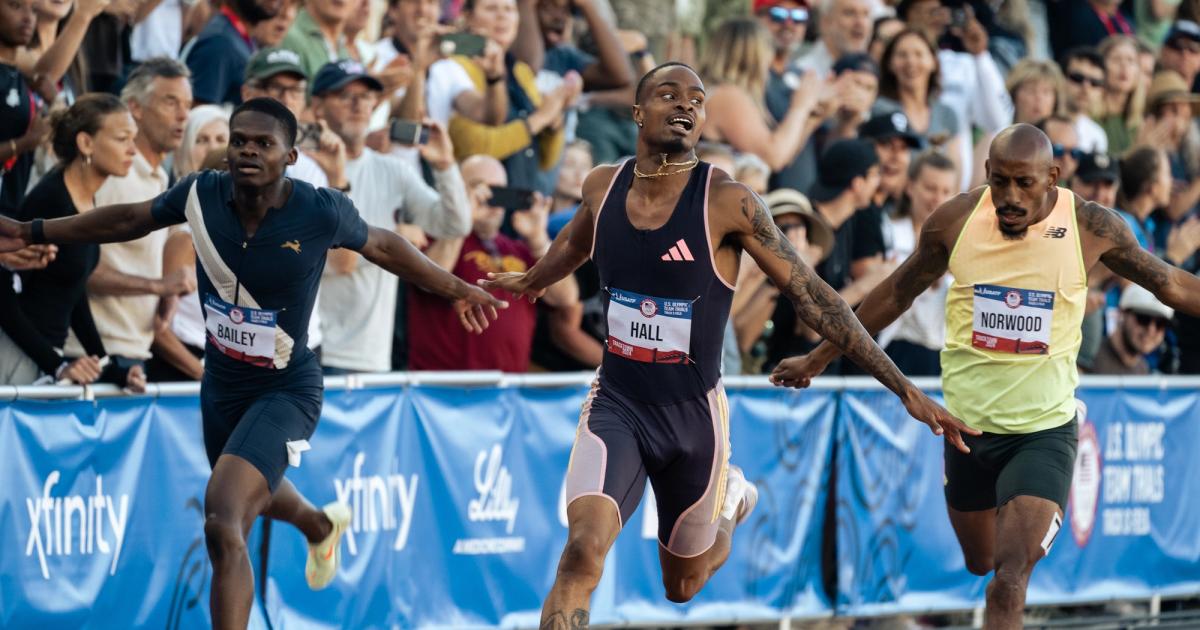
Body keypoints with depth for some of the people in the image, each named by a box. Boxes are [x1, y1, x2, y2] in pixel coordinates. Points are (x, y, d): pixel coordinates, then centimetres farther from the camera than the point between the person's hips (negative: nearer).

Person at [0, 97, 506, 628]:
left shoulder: (321, 212, -23)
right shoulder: (202, 194, -15)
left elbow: (381, 246, -2)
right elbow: (128, 220, 5)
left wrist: (454, 289, 10)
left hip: (286, 389, -6)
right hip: (221, 382, 6)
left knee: (223, 527, -25)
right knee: (254, 494, 34)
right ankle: (323, 526, 70)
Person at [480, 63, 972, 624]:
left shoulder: (727, 203, -16)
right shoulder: (602, 187, -5)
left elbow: (812, 298, -11)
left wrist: (905, 390, -13)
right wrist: (530, 281, 43)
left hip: (693, 413, -1)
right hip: (616, 404, 1)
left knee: (683, 587, 17)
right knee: (582, 554, -24)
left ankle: (732, 500, 49)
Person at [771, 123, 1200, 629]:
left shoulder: (1092, 228, -12)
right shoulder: (956, 220, -8)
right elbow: (898, 293, 7)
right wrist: (820, 358, 13)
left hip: (1044, 430, -3)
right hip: (968, 424, 3)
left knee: (1011, 573, -18)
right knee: (981, 564, 20)